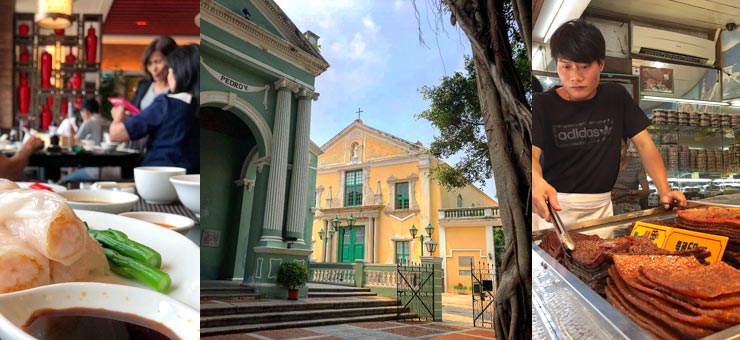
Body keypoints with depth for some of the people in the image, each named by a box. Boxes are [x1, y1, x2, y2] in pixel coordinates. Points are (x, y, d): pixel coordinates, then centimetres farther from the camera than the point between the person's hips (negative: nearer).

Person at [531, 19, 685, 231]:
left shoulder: (616, 98, 7)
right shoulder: (542, 105, -5)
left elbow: (644, 144, 6)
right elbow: (533, 153, -19)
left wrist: (664, 190, -9)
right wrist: (537, 182, -43)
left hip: (600, 207, 4)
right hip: (553, 208, -3)